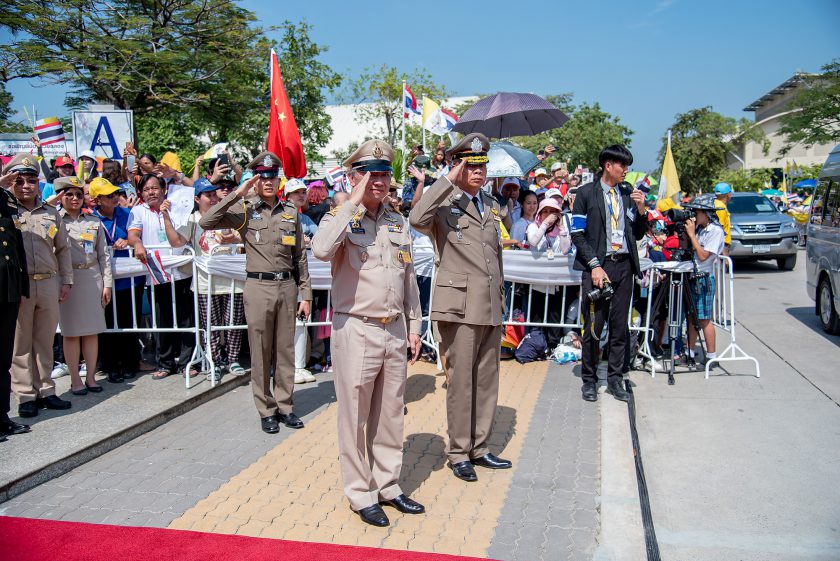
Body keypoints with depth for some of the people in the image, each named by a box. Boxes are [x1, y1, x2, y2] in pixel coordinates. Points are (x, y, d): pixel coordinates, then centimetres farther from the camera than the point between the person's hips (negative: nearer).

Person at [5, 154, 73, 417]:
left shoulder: (50, 212, 11)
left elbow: (63, 249, 15)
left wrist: (66, 281, 10)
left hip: (48, 283, 3)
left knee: (45, 341, 11)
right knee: (21, 343, 4)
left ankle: (45, 390, 20)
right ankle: (26, 395, 12)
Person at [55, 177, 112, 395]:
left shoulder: (94, 221, 11)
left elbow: (103, 254, 10)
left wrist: (107, 283, 5)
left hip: (92, 276, 3)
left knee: (92, 330, 5)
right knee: (71, 331, 2)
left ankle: (91, 376, 15)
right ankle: (75, 379, 11)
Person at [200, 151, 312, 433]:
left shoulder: (291, 212, 9)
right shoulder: (245, 210, 1)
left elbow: (300, 256, 10)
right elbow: (206, 222, -14)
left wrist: (305, 294, 6)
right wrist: (237, 193, -14)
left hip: (287, 286, 3)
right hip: (259, 286, -3)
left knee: (285, 349, 9)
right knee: (261, 352, 4)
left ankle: (285, 406, 21)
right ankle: (266, 410, 16)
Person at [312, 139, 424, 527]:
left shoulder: (398, 222, 11)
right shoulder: (341, 218, -6)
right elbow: (321, 250, -30)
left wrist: (413, 325, 14)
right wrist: (353, 203, -24)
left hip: (395, 331, 6)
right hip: (356, 331, -5)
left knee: (390, 413, 15)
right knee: (355, 417, 5)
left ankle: (388, 485, 29)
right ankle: (361, 494, 19)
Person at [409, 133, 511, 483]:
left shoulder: (492, 205, 17)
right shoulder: (445, 203, -5)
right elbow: (417, 219, -29)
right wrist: (448, 180, -22)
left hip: (491, 307, 7)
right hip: (459, 306, -7)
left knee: (487, 379, 13)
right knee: (461, 381, 0)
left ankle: (479, 447, 26)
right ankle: (458, 452, 14)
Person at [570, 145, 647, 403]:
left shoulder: (628, 193, 13)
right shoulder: (586, 193, 0)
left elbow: (638, 234, 16)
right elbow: (578, 235, -5)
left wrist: (641, 209, -1)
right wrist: (595, 266, -13)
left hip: (624, 266, 5)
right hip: (597, 266, -4)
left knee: (620, 326, 8)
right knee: (593, 326, -1)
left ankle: (614, 380, 19)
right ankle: (589, 380, 13)